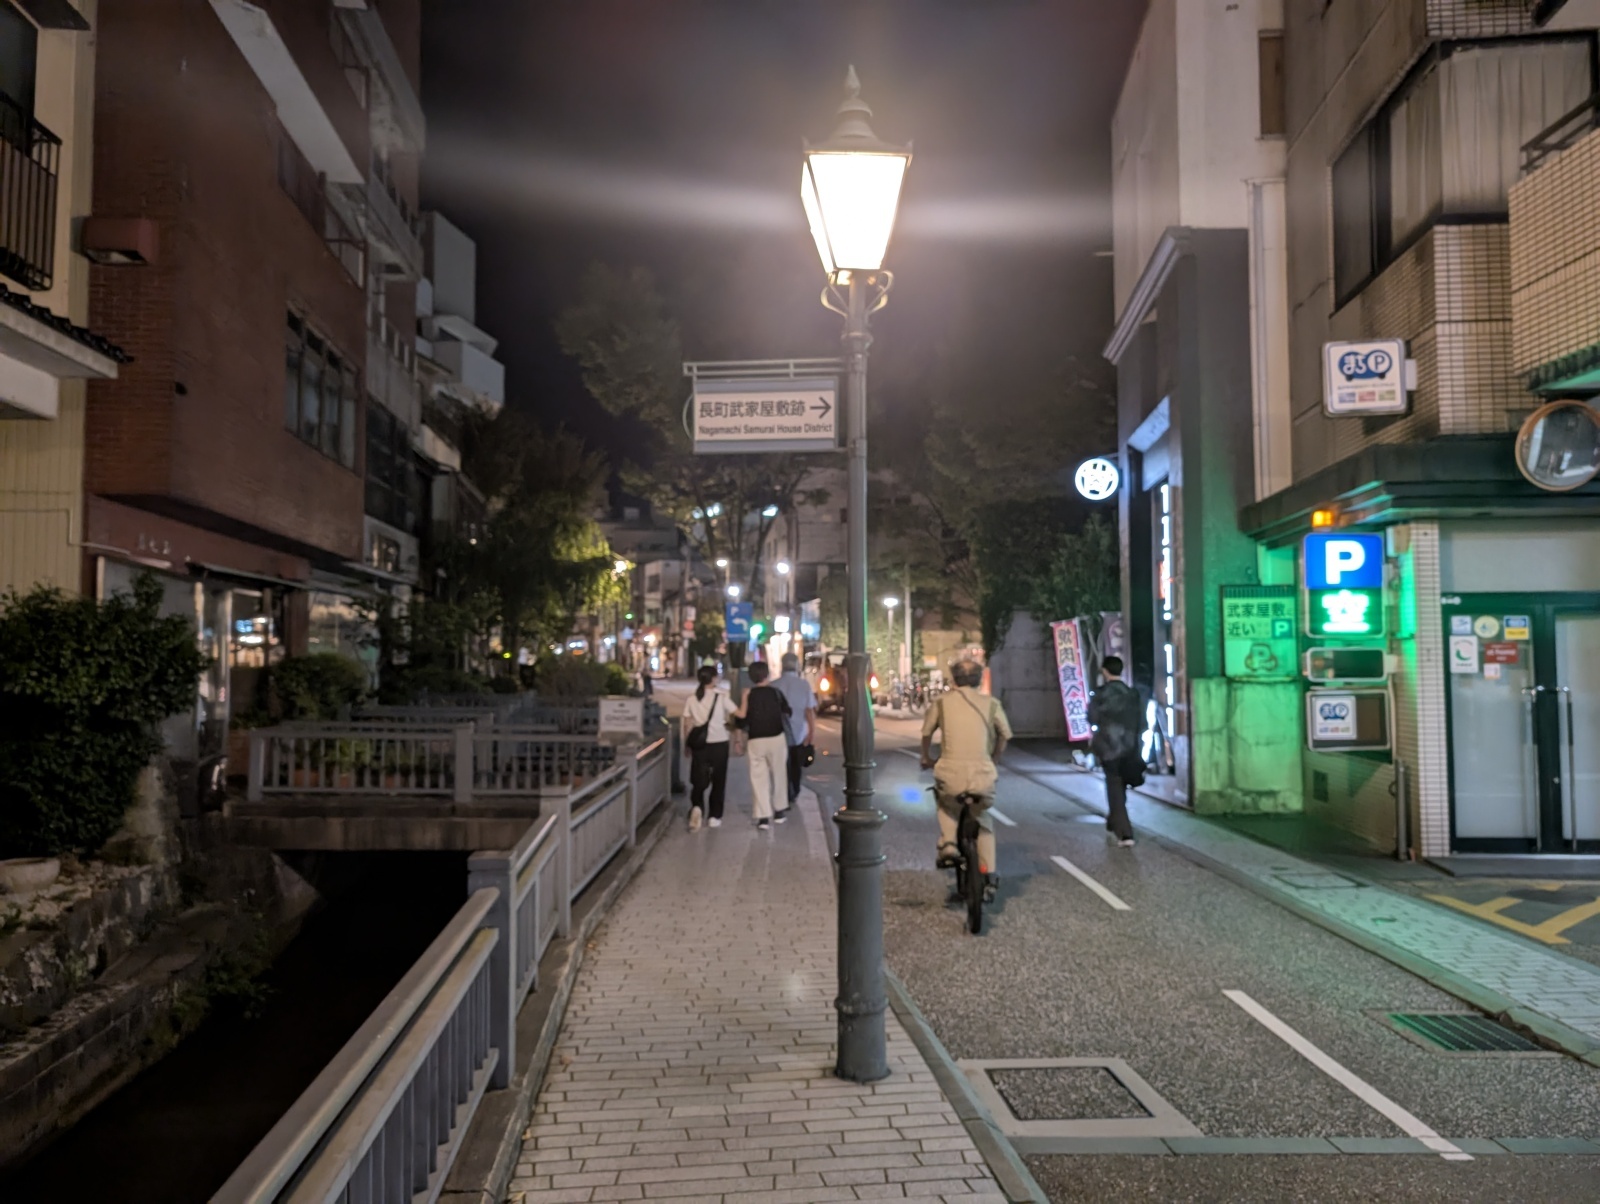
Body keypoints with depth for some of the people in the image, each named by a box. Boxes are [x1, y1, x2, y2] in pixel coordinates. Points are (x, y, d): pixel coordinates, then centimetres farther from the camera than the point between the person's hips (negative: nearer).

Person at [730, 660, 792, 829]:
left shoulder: (748, 695, -3)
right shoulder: (775, 693, -2)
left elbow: (741, 720, -3)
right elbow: (787, 712, 7)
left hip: (756, 741, 0)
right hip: (776, 738, 1)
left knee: (759, 778, 3)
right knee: (778, 774, 16)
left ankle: (763, 816, -2)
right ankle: (780, 810, 23)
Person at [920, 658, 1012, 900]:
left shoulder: (942, 701, 8)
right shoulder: (991, 703, 9)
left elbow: (927, 733, 16)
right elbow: (1004, 735, 14)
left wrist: (926, 758, 35)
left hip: (950, 773, -1)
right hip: (982, 774, 1)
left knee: (946, 806, 34)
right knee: (984, 824, 26)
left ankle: (948, 846, 13)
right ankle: (989, 876, 17)